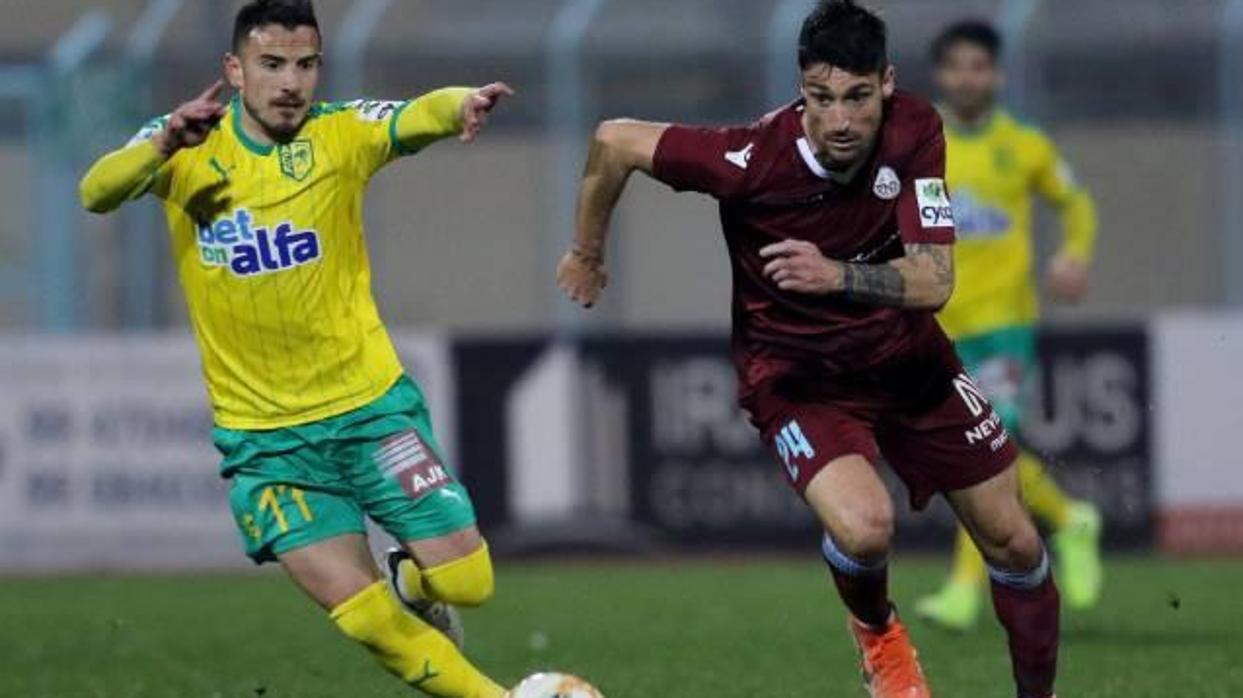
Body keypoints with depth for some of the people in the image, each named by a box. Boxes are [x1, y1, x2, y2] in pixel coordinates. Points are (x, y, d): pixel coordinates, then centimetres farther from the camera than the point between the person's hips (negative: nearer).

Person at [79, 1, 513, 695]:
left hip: (370, 403, 0)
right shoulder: (189, 148, -5)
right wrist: (162, 147, -42)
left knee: (465, 581, -4)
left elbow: (418, 116, -27)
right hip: (264, 436, 0)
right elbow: (98, 193, -22)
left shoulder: (340, 133, -7)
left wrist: (461, 105, -51)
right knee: (367, 619, -6)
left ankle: (413, 583, 31)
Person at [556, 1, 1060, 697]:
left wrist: (838, 275, -44)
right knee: (864, 526, -28)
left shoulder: (915, 131, -21)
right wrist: (588, 253, -1)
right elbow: (616, 141, -17)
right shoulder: (753, 158, -29)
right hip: (795, 373, -4)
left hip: (907, 356, 4)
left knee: (1014, 541, 7)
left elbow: (934, 282, -26)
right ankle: (876, 633, 8)